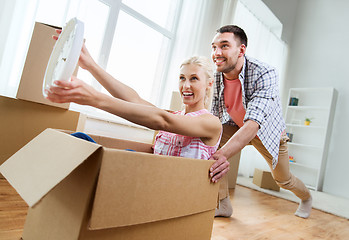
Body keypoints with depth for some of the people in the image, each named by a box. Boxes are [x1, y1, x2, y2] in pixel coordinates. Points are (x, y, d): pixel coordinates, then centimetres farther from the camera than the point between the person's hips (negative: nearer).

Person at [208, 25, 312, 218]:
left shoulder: (265, 74, -35)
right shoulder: (217, 75, -19)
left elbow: (253, 124, -47)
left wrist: (222, 154, -62)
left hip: (268, 131, -3)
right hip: (236, 126, 3)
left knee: (283, 180, 13)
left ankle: (306, 197, 52)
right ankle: (224, 206, -3)